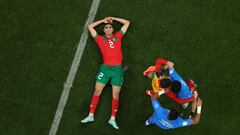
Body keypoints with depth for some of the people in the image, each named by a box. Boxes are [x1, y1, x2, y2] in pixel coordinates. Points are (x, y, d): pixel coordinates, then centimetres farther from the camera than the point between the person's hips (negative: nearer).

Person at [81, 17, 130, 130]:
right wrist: (103, 20, 27)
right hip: (105, 67, 0)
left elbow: (127, 23, 26)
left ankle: (112, 119, -1)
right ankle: (91, 116, 1)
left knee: (116, 94, -3)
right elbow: (90, 26, 23)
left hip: (117, 68, 0)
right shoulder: (100, 39, 17)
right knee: (97, 91, -4)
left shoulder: (117, 36, 19)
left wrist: (113, 18, 27)